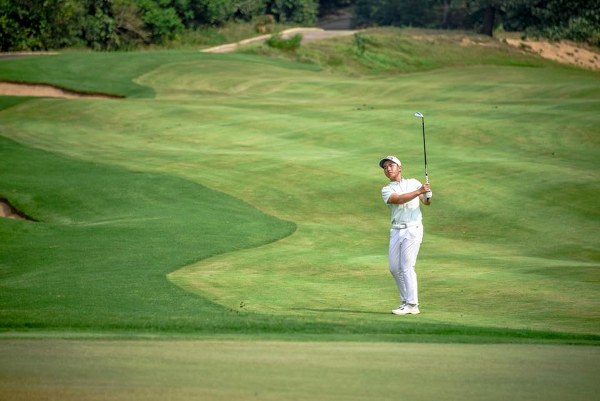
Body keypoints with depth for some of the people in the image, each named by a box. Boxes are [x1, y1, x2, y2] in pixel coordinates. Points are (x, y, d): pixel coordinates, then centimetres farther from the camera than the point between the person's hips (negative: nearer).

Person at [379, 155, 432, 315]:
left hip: (413, 229, -4)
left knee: (407, 267, -9)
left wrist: (428, 195, -26)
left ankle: (412, 305, -7)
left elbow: (426, 202, -2)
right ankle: (405, 301, 17)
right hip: (396, 230, 4)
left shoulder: (413, 182, 8)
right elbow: (398, 199, -13)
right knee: (394, 268, 4)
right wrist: (419, 191, -24)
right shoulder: (386, 190, 8)